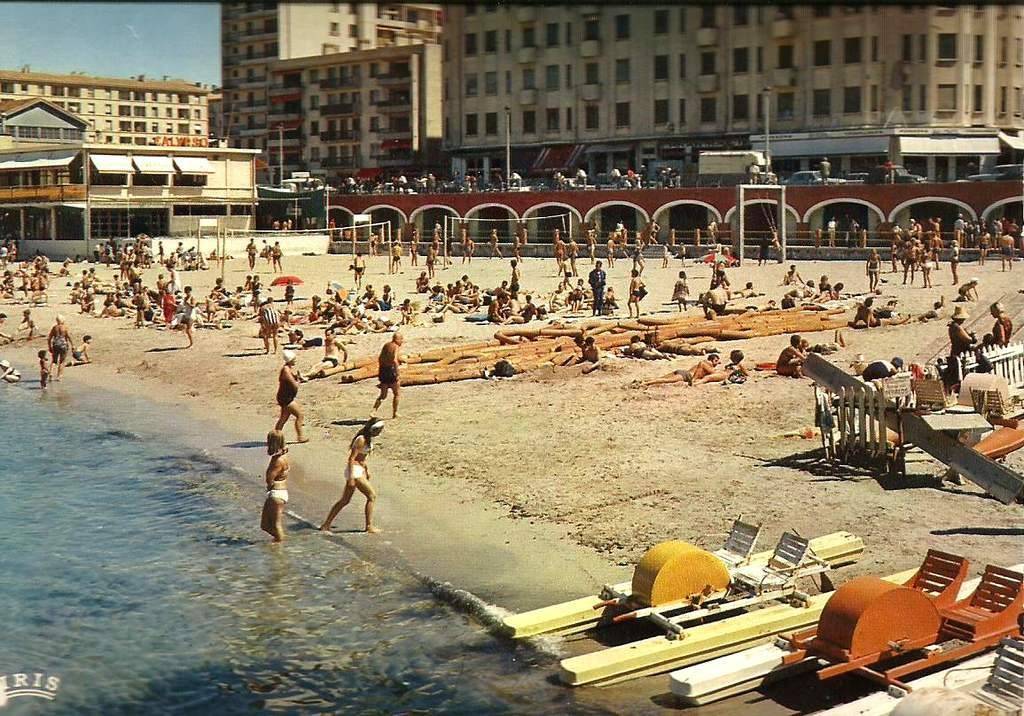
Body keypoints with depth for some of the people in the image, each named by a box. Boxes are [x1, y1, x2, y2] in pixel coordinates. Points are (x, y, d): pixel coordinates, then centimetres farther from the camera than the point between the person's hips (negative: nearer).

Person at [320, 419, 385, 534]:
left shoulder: (368, 438, 9)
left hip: (360, 469, 10)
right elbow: (351, 458, -21)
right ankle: (369, 526, 1)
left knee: (345, 500, 12)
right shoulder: (361, 440, -19)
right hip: (354, 470, -10)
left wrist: (366, 469, 24)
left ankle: (326, 525, 16)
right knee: (372, 496, -5)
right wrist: (351, 478, -23)